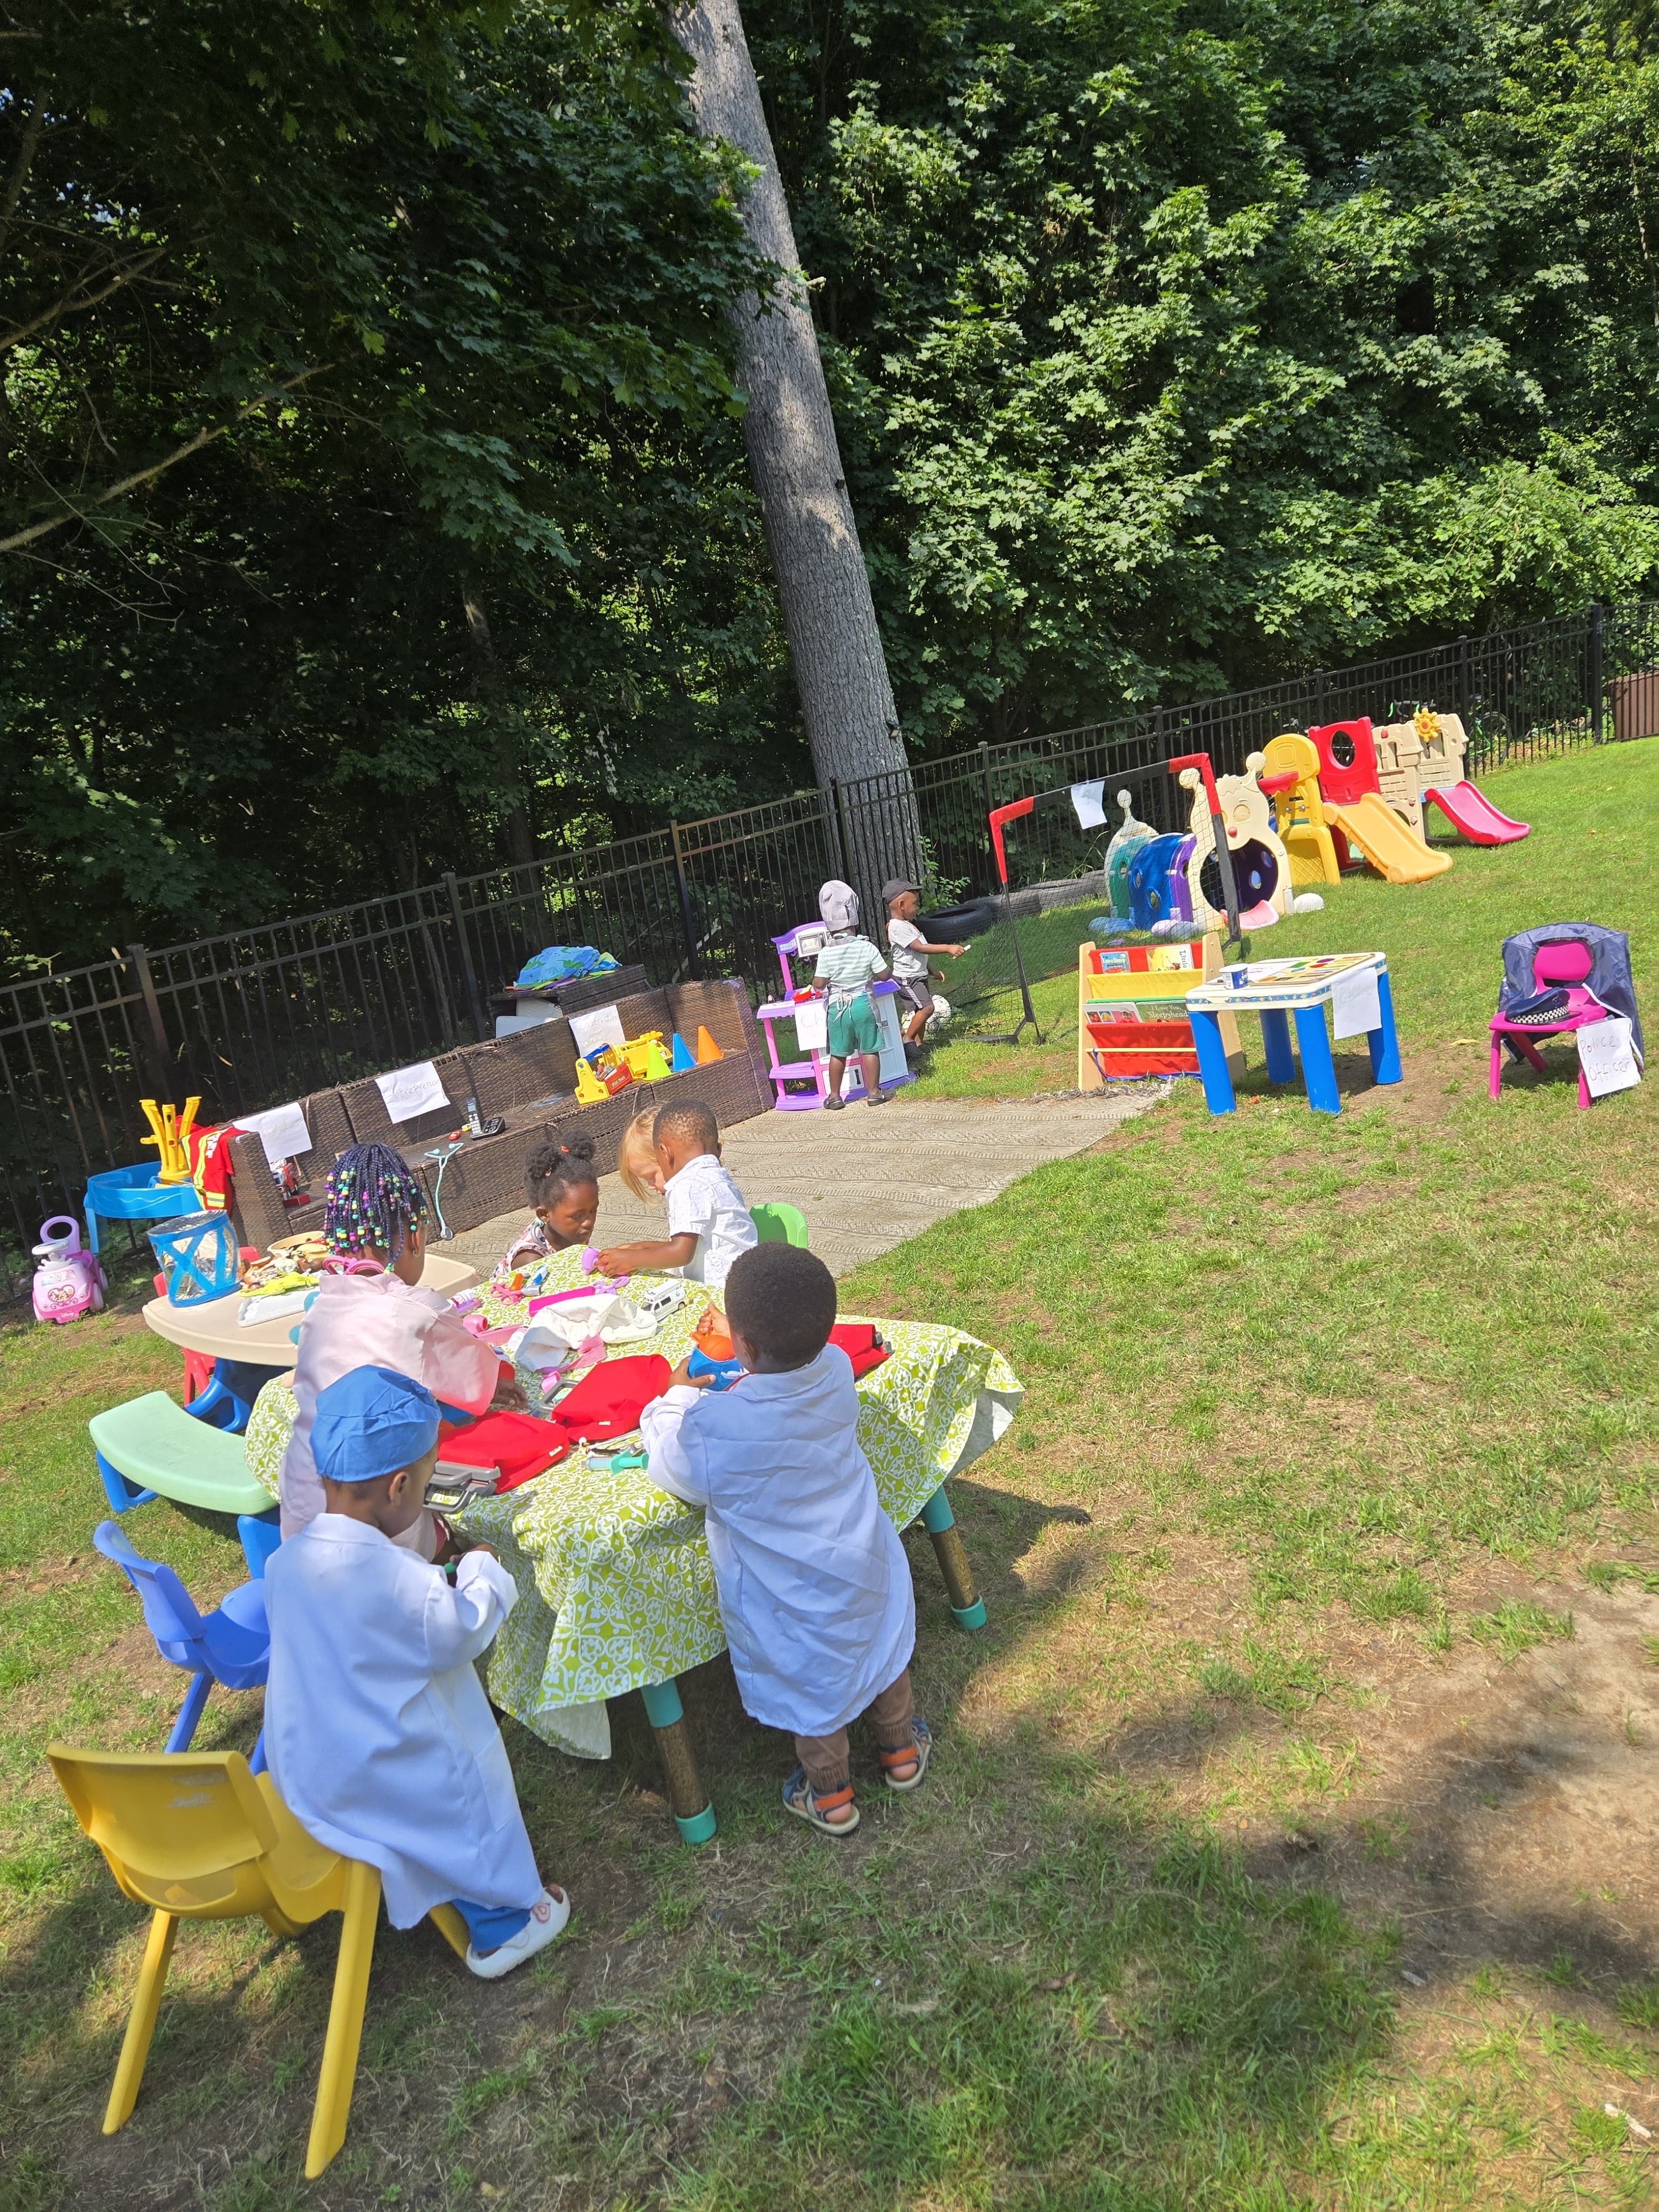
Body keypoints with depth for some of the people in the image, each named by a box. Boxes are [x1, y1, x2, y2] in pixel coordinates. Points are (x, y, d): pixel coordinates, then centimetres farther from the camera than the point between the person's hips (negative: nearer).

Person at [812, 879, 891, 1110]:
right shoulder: (867, 948, -9)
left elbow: (819, 984, -8)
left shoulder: (826, 953, -9)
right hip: (864, 1004, -1)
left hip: (838, 1007, 1)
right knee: (869, 1050, 8)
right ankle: (874, 1092, 12)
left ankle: (835, 1096, 17)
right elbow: (884, 974, -4)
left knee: (838, 1053, 10)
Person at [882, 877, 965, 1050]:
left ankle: (918, 1044, 16)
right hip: (907, 978, -10)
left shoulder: (906, 924, 13)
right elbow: (921, 948, -26)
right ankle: (908, 1040, -9)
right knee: (926, 1007, -17)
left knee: (921, 1010, 10)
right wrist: (948, 948, -28)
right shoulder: (898, 927, -21)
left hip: (918, 975, 10)